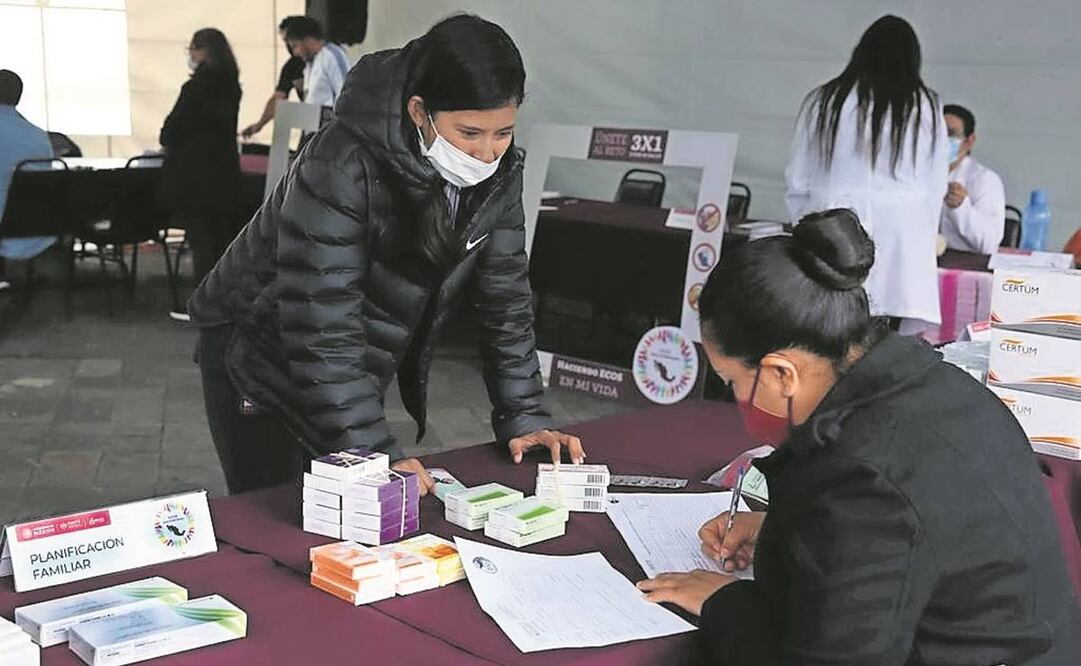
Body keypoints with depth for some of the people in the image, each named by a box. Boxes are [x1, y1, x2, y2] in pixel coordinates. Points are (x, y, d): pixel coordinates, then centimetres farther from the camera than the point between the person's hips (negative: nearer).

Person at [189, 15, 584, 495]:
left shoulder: (499, 172, -12)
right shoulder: (341, 167, -32)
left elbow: (505, 300, -4)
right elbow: (322, 327, -35)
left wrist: (524, 418, -9)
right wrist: (376, 452, -38)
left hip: (358, 368, 6)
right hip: (263, 358, -5)